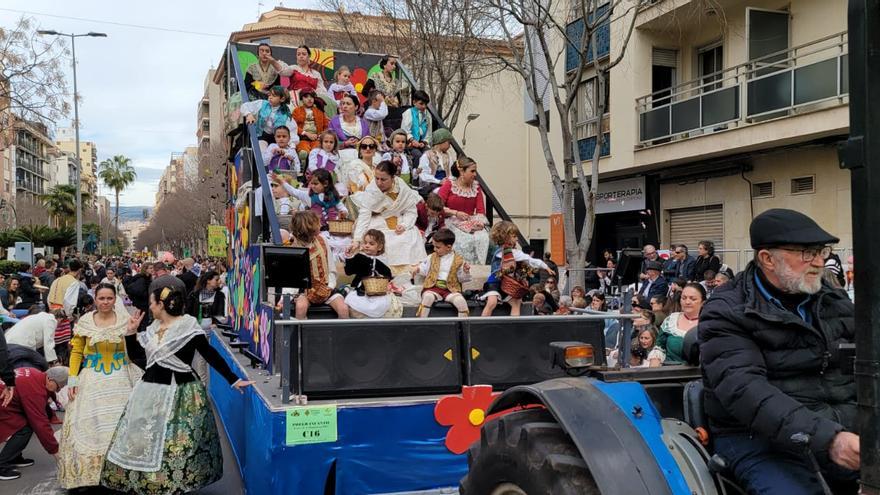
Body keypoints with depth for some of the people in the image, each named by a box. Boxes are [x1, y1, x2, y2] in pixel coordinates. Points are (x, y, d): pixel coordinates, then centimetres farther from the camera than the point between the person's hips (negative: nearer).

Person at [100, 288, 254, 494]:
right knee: (143, 441, 10)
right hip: (150, 391, 7)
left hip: (178, 394, -7)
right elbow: (137, 358, 15)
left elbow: (211, 355, -8)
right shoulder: (153, 328, 10)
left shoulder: (188, 327, -11)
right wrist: (130, 332, 4)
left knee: (175, 445, -4)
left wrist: (233, 380, -9)